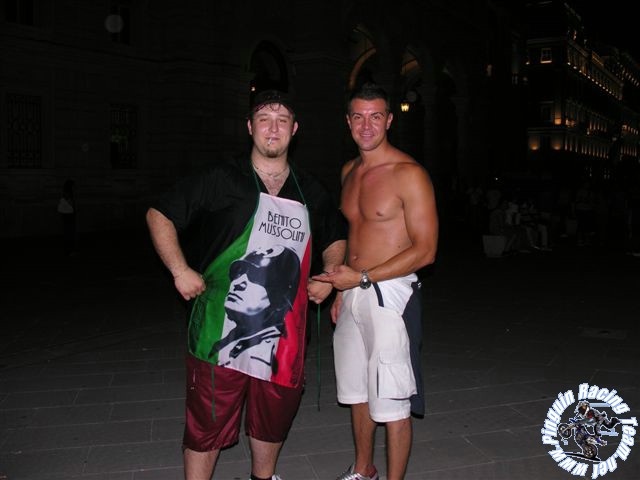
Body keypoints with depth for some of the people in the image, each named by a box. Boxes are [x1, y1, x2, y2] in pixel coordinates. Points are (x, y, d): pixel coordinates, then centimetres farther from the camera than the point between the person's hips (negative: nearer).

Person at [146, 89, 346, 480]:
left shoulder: (311, 192, 9)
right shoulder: (222, 180, -5)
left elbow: (336, 237, 24)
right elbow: (159, 215, -2)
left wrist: (330, 272, 6)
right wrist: (180, 270, -11)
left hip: (283, 332, 5)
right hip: (221, 329, -4)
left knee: (274, 418, 20)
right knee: (207, 423, 4)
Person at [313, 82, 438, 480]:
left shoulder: (409, 174, -13)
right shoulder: (350, 172, 11)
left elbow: (425, 250, -16)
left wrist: (361, 277, -17)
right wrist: (341, 290, 15)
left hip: (390, 296, -8)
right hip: (353, 294, 8)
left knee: (392, 402, 1)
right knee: (357, 391, 20)